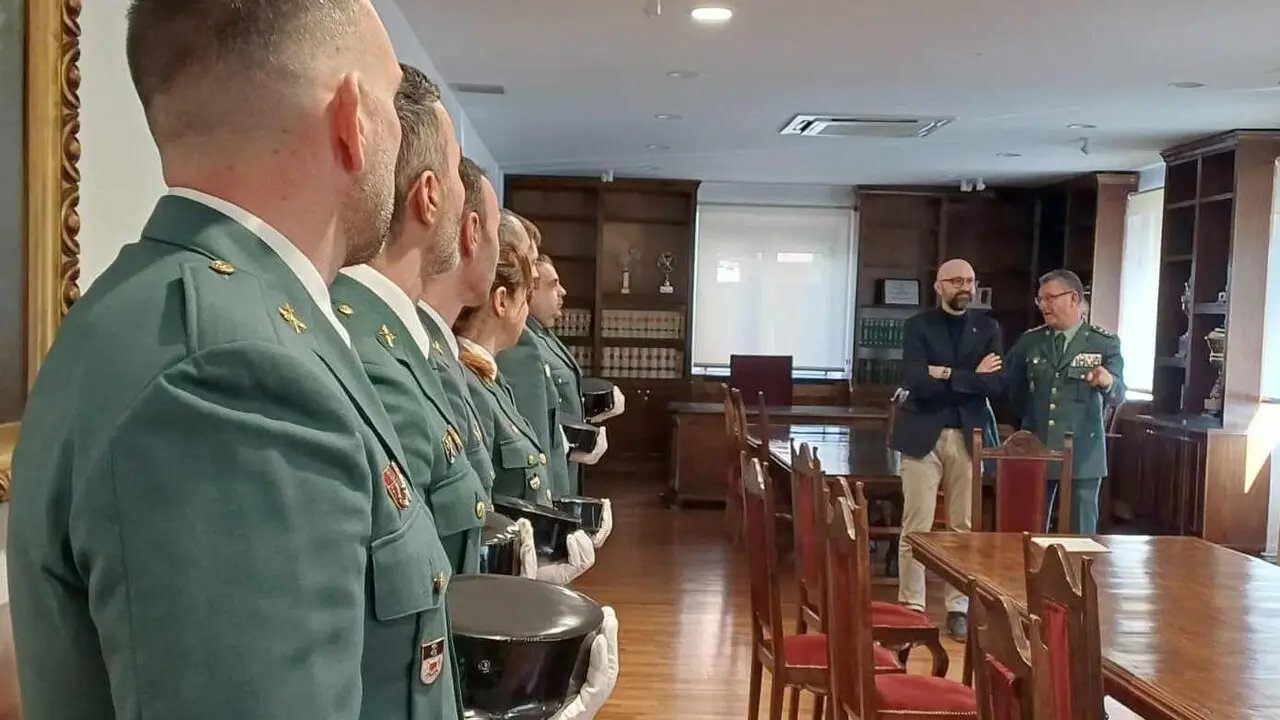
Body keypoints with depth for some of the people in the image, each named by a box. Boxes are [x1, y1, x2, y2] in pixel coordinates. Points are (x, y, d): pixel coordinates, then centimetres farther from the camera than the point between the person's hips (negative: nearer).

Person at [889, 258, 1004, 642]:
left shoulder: (987, 328, 8)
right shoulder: (917, 326, 1)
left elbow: (996, 384, -5)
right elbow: (915, 381, -14)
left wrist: (947, 375, -12)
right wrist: (971, 378, -10)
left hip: (969, 436, 2)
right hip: (923, 435, -2)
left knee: (964, 527, 7)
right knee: (916, 526, 0)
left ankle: (959, 608, 16)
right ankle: (912, 606, 9)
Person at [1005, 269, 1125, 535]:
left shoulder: (1105, 343, -3)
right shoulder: (1029, 341, 5)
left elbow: (1119, 396, -14)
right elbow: (1012, 387, 18)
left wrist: (1108, 383, -34)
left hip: (1082, 453, -3)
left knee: (1081, 531, 4)